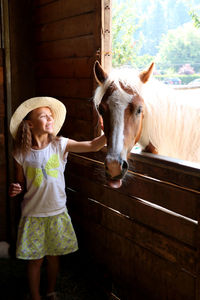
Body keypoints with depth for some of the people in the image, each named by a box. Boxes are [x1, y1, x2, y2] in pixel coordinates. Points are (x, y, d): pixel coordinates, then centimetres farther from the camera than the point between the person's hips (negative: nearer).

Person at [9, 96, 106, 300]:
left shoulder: (60, 145, -7)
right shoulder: (21, 154, -8)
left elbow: (92, 146, -16)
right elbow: (21, 184, 3)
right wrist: (15, 190, -19)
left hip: (57, 213, 1)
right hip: (33, 215, -1)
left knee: (53, 256, 16)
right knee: (35, 260, 9)